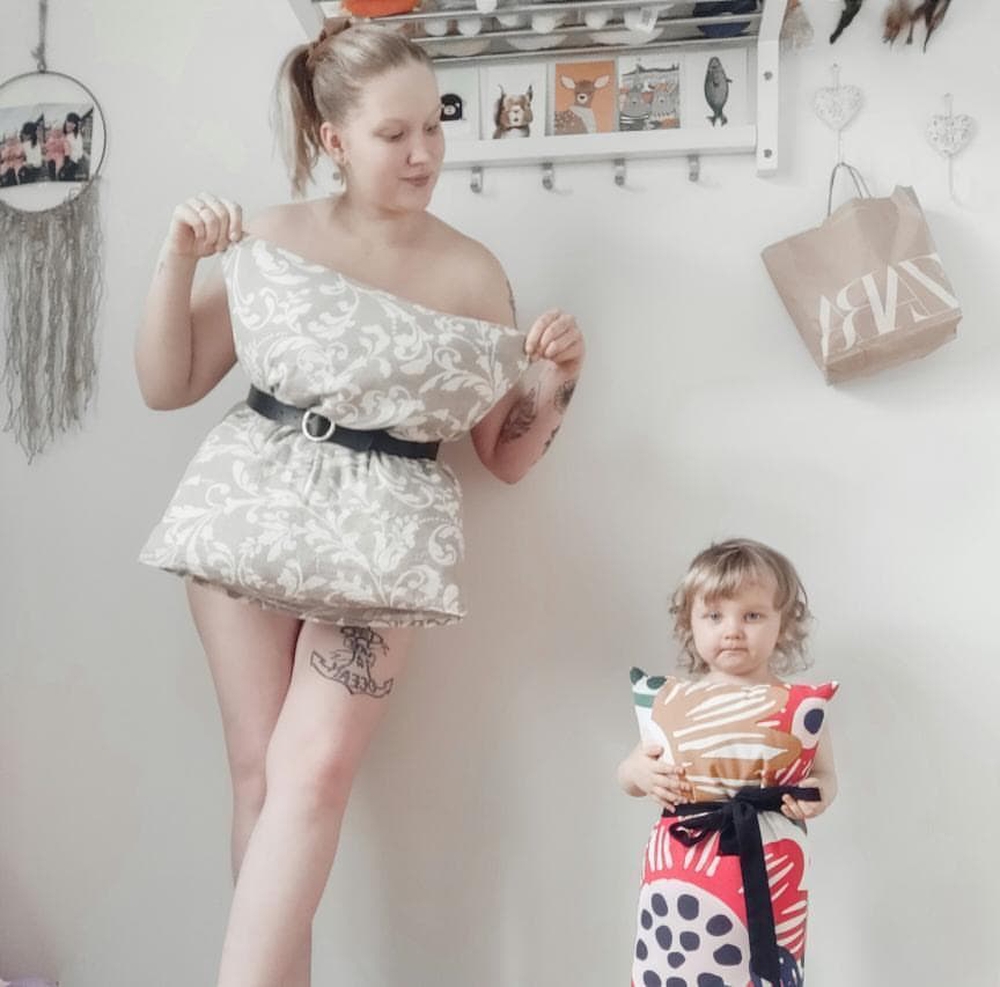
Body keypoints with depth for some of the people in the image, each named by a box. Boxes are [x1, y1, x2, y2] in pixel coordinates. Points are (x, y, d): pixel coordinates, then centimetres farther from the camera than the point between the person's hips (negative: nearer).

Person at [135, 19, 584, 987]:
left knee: (316, 768, -11)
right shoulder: (273, 239, 1)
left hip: (383, 534, 0)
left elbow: (505, 458, 7)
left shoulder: (473, 274, 1)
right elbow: (166, 385, 5)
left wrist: (558, 379, -11)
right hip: (254, 507, 1)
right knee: (260, 769, 4)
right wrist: (177, 260, -7)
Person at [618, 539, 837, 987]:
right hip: (680, 872, 2)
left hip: (765, 875, -2)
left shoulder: (800, 707, -3)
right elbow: (634, 770, 15)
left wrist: (817, 794, -12)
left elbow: (825, 773, 9)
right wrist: (638, 772, -6)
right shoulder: (668, 701, 3)